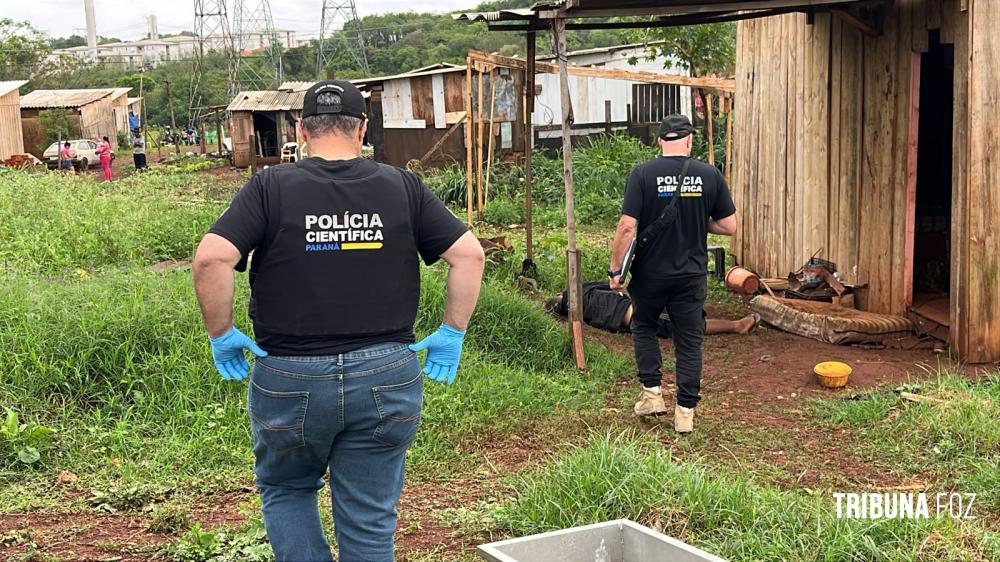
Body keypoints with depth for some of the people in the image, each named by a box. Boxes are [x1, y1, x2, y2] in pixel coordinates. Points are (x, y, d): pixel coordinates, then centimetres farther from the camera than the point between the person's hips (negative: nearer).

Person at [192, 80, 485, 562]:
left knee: (286, 492, 24)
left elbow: (211, 257, -15)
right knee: (370, 521, 11)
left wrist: (220, 334, -3)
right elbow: (469, 255, -1)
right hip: (387, 377, 1)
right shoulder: (401, 186, 2)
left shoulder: (270, 187, -4)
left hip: (290, 381, -1)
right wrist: (452, 335, 6)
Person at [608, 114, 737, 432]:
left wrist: (615, 269, -6)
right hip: (692, 274, 1)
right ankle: (685, 412, 12)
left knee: (644, 327, 22)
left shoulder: (643, 174, -11)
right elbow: (729, 226, -1)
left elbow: (627, 227, -15)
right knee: (689, 341, 10)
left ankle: (651, 393, 17)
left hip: (650, 272, -1)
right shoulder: (710, 175, -4)